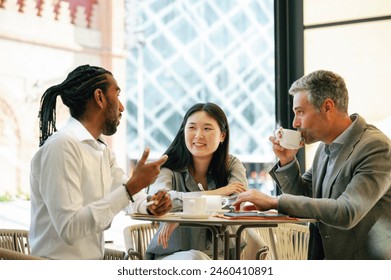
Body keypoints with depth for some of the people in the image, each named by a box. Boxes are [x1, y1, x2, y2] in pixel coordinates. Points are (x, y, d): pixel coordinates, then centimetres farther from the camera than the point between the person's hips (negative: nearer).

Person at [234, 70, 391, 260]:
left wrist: (275, 201, -25)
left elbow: (346, 213, -29)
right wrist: (286, 161, -2)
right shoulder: (326, 147, 8)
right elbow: (303, 198, 17)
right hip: (324, 255, 7)